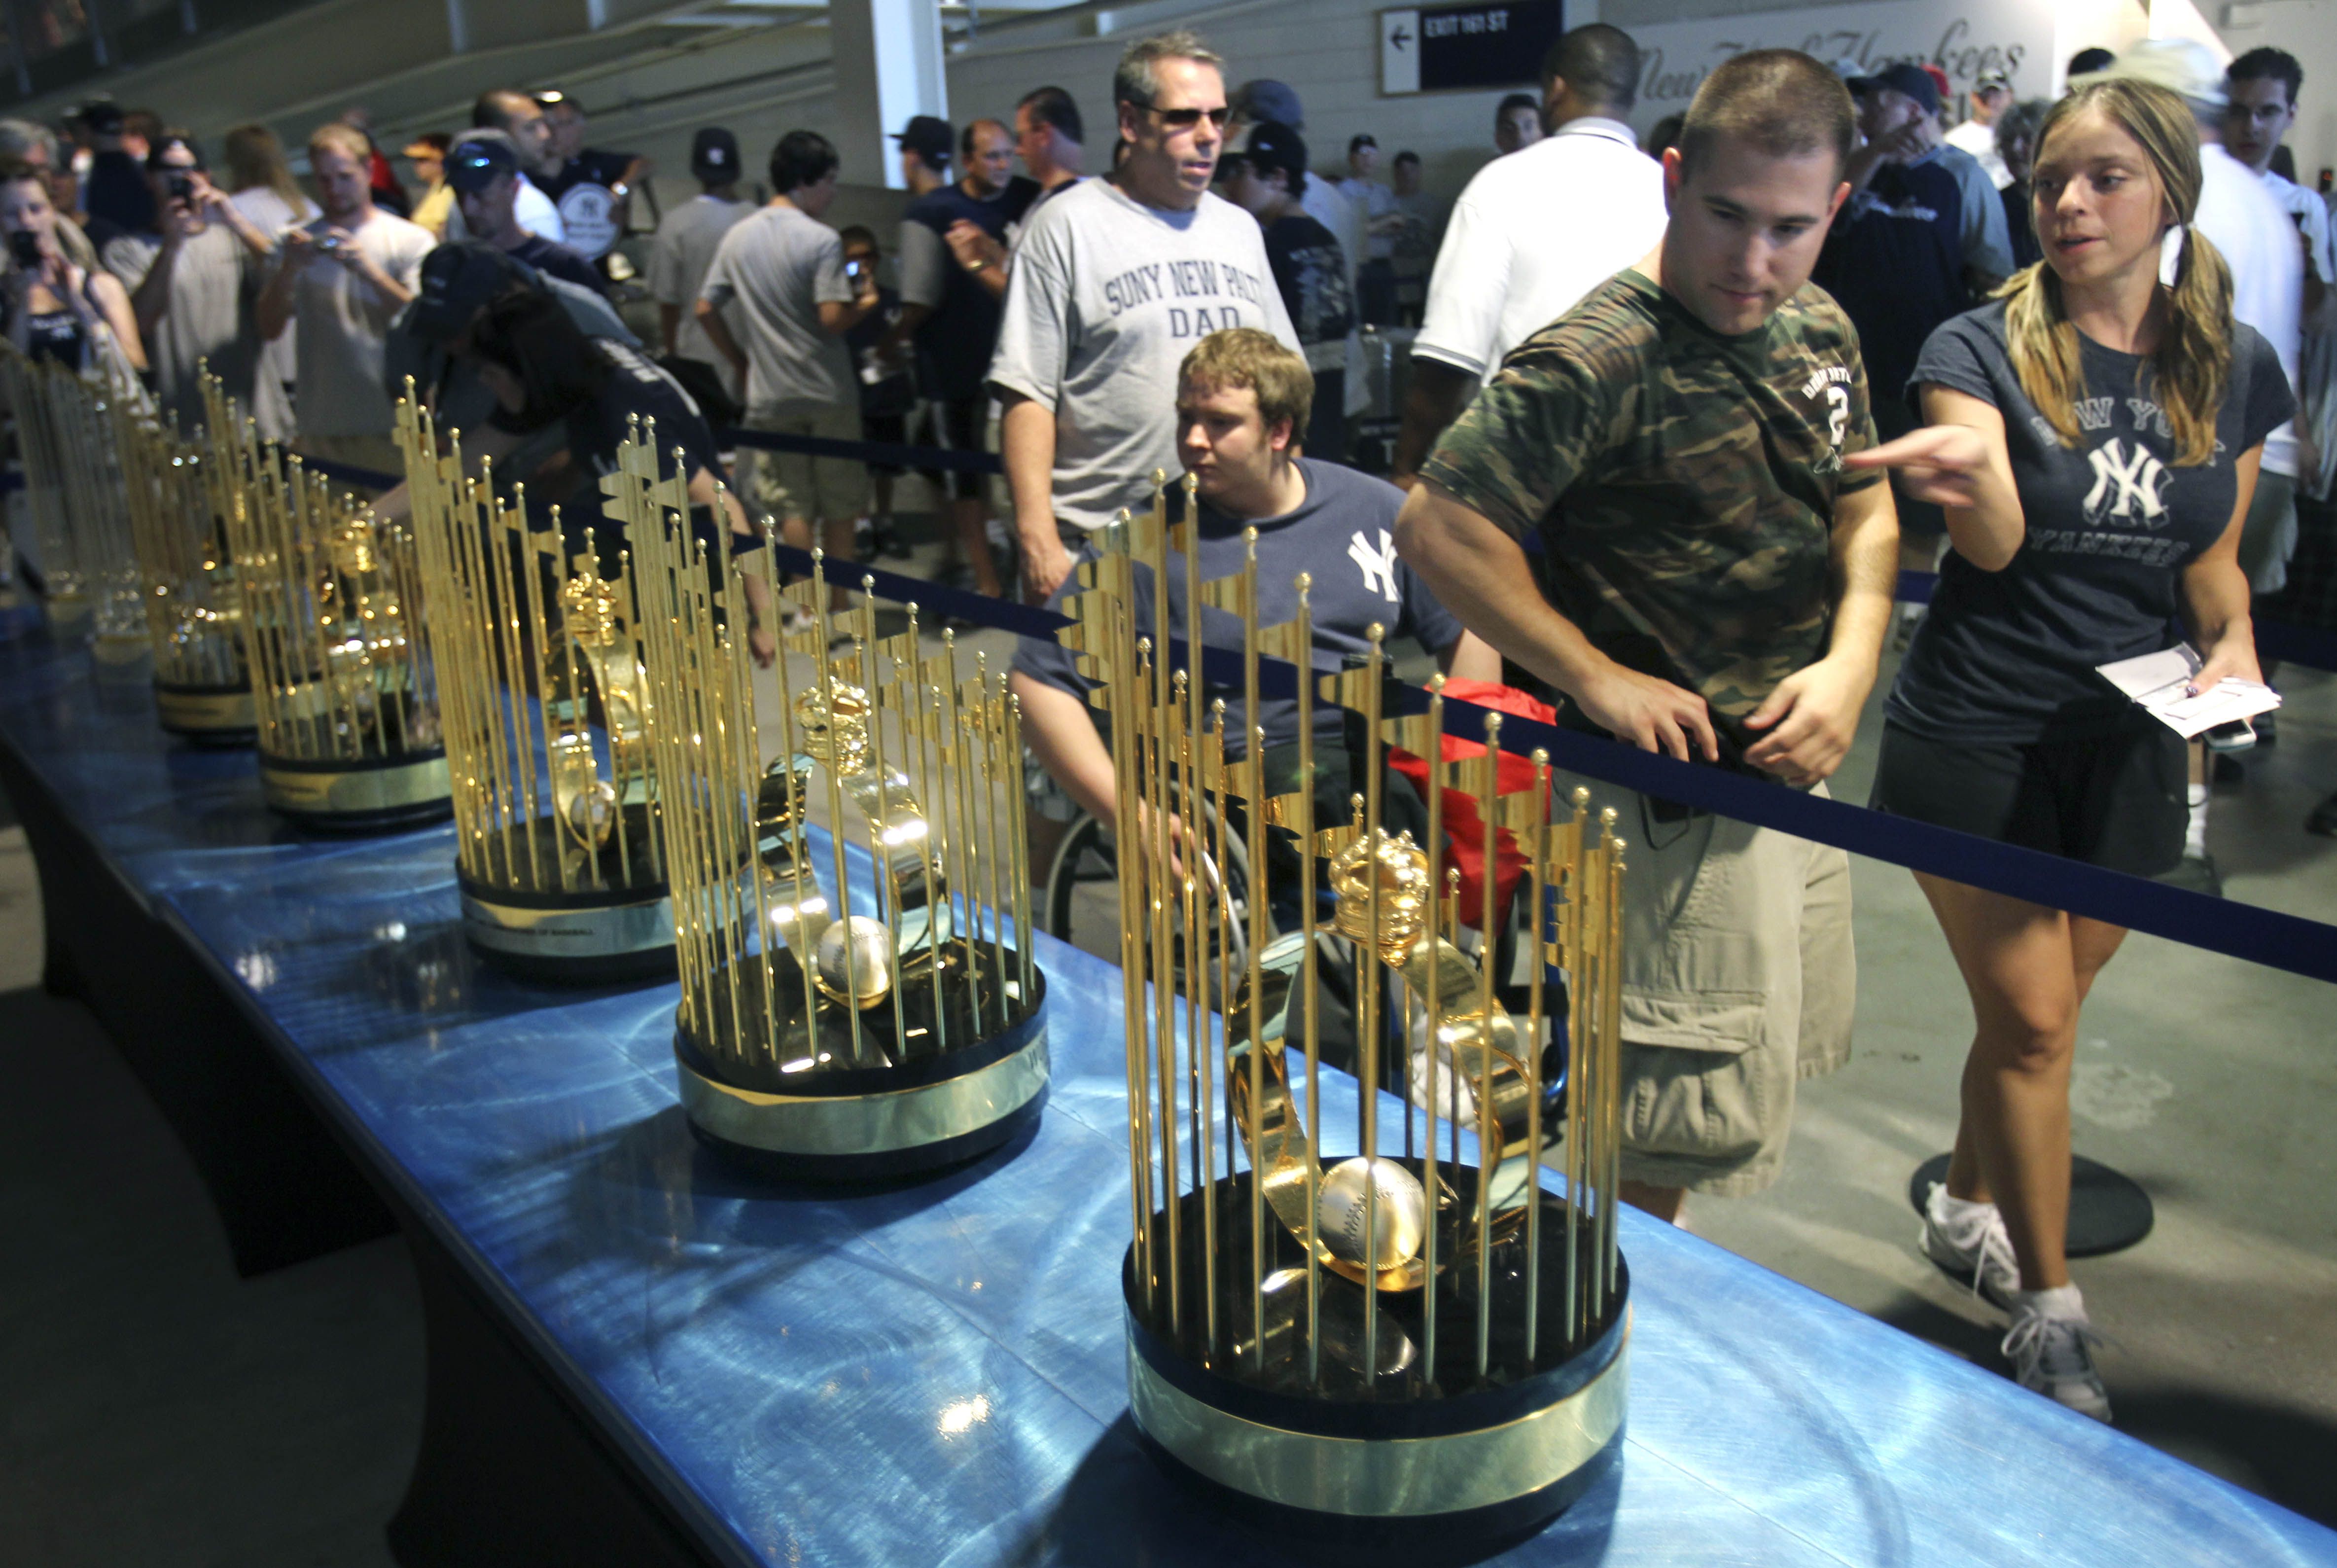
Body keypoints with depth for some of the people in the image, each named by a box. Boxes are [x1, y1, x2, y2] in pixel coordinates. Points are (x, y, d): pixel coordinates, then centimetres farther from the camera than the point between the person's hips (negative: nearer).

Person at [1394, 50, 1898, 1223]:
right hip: (1680, 789, -9)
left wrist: (1849, 665, -5)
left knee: (1791, 1051, 22)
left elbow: (1864, 516, 14)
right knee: (1701, 1116, -1)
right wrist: (1598, 678, -20)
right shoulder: (1603, 359, -21)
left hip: (1793, 765, 9)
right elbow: (1436, 525, -23)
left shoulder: (1820, 332, 5)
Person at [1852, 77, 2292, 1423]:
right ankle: (2051, 1319, 14)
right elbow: (1996, 545, -24)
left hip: (2129, 743, 4)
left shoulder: (2236, 366, 5)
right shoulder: (1987, 348, -8)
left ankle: (1969, 1209, 40)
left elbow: (2212, 558, 15)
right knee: (2034, 1020, -1)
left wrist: (2232, 639, -5)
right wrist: (1973, 474, -45)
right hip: (1977, 736, -4)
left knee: (2038, 1009, 15)